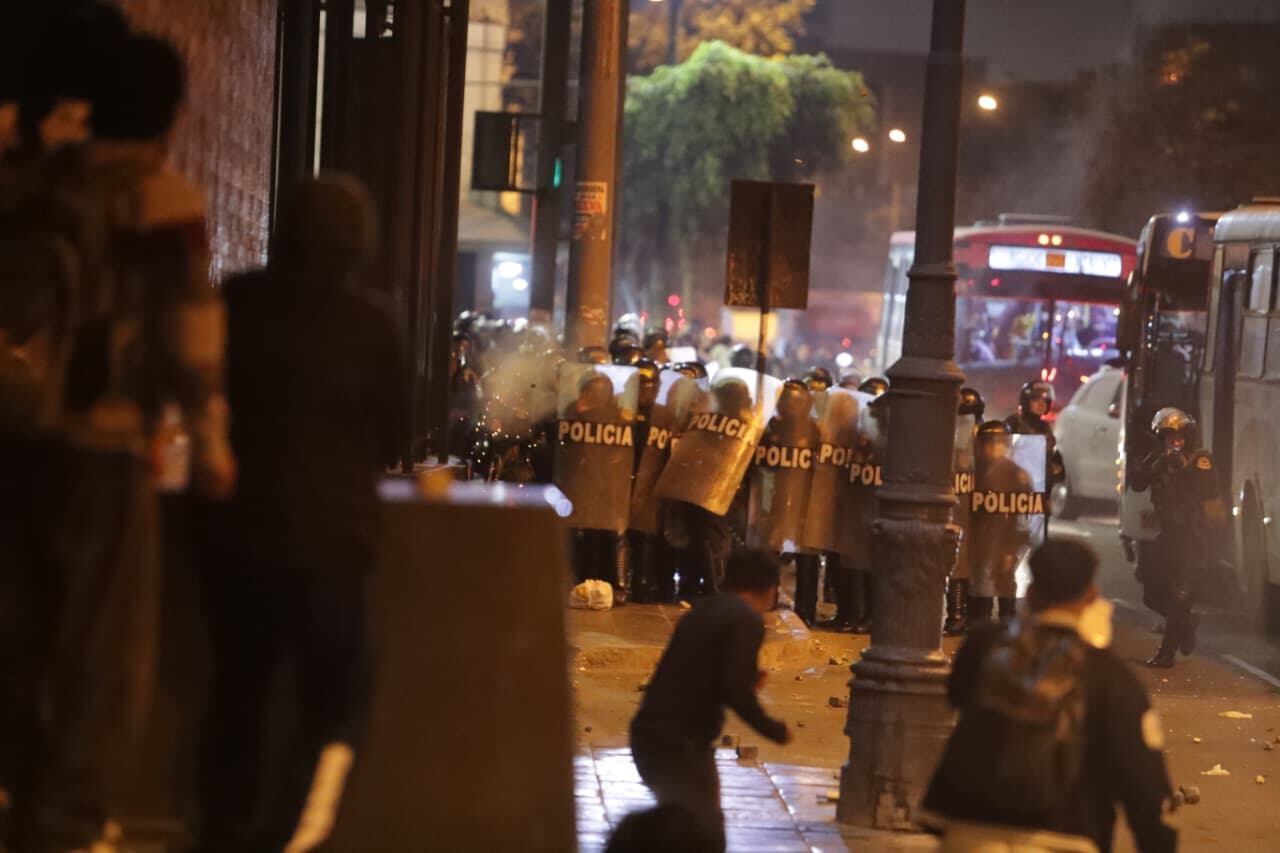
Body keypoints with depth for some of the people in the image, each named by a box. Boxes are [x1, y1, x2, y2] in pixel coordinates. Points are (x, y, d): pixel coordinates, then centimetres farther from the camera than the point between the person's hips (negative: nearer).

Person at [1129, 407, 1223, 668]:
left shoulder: (1200, 459, -6)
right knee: (1153, 591, 6)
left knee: (1178, 594, -11)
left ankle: (1167, 652, -6)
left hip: (1193, 534, -6)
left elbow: (1207, 490, -20)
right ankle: (1186, 621, 32)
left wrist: (1183, 467, -24)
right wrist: (1157, 465, -19)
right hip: (1168, 533, 6)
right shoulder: (1159, 458, 10)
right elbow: (1137, 483, -5)